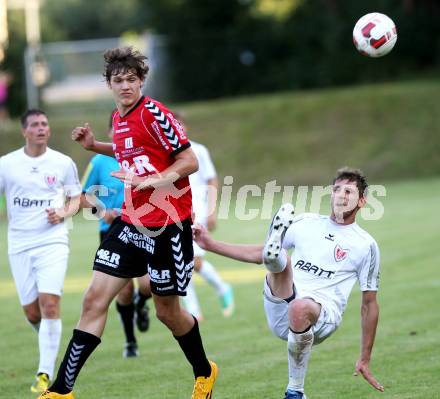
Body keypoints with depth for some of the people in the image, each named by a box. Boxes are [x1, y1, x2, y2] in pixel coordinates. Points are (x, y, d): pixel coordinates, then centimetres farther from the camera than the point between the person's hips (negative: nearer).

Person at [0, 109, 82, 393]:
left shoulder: (63, 163, 3)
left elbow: (75, 198, 13)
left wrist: (63, 214, -7)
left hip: (53, 242, -2)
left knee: (49, 304, -17)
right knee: (32, 312, 5)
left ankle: (45, 374, -16)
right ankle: (52, 346, 38)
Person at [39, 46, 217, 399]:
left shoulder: (154, 113, -14)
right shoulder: (119, 118, 9)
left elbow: (189, 161, -13)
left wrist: (148, 181, -24)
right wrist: (94, 146, 15)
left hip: (168, 224, -7)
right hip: (132, 221, 7)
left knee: (167, 310, 5)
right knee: (95, 300, -4)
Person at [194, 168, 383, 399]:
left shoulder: (366, 246, 9)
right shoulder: (307, 223, 18)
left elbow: (369, 304, 11)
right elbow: (258, 254, 25)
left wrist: (365, 360, 9)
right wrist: (211, 245, 17)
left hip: (322, 315, -3)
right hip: (280, 311, 3)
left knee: (299, 308, -38)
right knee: (276, 259, -21)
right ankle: (274, 249, -59)